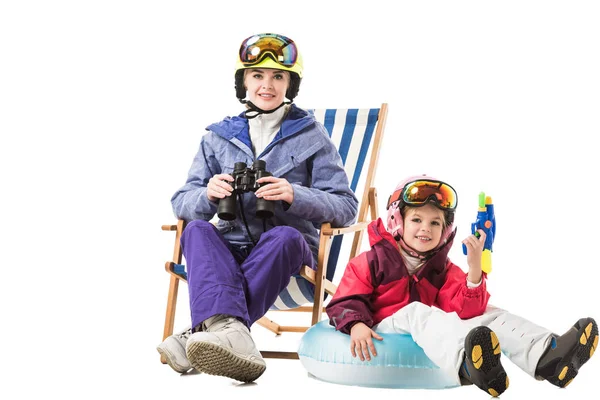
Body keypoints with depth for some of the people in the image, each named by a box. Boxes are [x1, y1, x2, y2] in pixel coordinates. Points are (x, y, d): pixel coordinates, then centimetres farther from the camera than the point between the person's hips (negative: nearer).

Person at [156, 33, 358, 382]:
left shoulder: (311, 136, 8)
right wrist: (208, 195, -16)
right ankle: (230, 331, -58)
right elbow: (182, 204, 9)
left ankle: (201, 336, -49)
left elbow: (346, 209, 0)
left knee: (285, 236, -36)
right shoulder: (219, 137, 15)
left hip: (288, 250, -2)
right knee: (197, 230, -31)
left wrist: (294, 195, -19)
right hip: (229, 248, 2)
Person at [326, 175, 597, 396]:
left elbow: (464, 311, -6)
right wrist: (356, 325, -26)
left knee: (488, 314, -11)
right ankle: (466, 364, -75)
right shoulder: (372, 262, 4)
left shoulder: (444, 270, 12)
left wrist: (474, 270, -22)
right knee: (416, 311, -37)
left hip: (432, 331, 5)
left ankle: (546, 355, -44)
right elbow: (346, 302, -3)